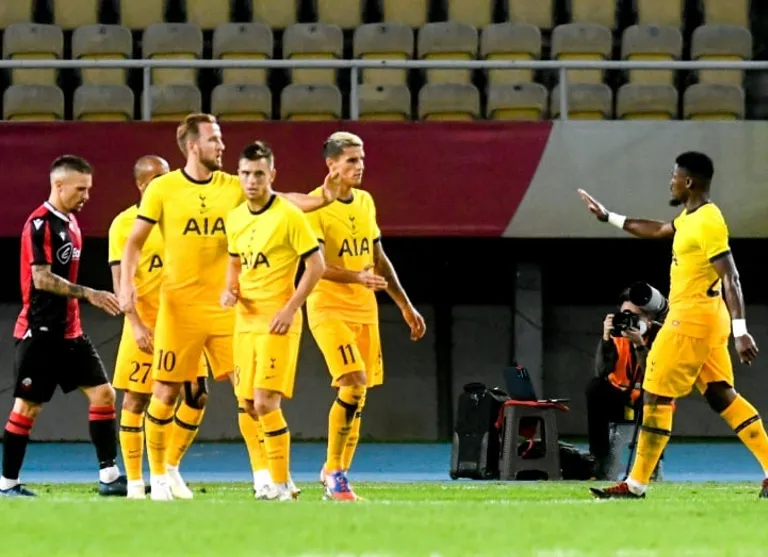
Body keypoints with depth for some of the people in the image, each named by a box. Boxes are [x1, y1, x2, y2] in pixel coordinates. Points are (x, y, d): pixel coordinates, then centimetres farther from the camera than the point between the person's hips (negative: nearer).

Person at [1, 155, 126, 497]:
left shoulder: (70, 222, 12)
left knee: (103, 394, 1)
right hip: (40, 332, -8)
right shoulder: (40, 224, -14)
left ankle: (109, 475, 2)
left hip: (69, 331, 8)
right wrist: (89, 295, -24)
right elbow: (42, 279, -21)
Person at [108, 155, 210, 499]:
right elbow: (120, 282, -10)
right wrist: (137, 326, -20)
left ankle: (171, 468, 15)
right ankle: (134, 483, 6)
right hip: (145, 326, -4)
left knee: (196, 395, -3)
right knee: (135, 400, -2)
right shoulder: (124, 224, -5)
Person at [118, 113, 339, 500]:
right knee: (166, 392, 1)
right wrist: (126, 284, -13)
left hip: (226, 305, 3)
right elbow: (135, 241, 0)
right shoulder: (162, 189, -3)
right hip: (180, 305, -3)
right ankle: (158, 477, 14)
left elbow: (281, 201, -1)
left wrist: (321, 199, -18)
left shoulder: (233, 187, 5)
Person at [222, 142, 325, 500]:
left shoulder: (288, 215, -11)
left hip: (277, 321, -7)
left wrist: (290, 308, -17)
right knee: (249, 404, 7)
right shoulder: (235, 218, 9)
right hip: (245, 320, 7)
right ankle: (276, 477, 20)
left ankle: (281, 486, -7)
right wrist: (230, 290, 3)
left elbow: (316, 265, -11)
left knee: (266, 403, -14)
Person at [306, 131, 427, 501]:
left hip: (365, 309, 7)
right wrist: (358, 277, -30)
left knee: (358, 396, 5)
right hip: (329, 308, -7)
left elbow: (379, 258, 20)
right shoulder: (316, 206, -10)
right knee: (353, 385, -19)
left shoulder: (366, 202, 12)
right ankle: (333, 469, -8)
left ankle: (337, 473, 15)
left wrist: (405, 305, 20)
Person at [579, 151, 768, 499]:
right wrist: (608, 217, 37)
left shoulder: (707, 221, -16)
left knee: (656, 397, -5)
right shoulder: (691, 217, 13)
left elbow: (731, 279, -22)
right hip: (704, 322, 10)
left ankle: (636, 484, -1)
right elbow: (657, 230, 33)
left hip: (692, 321, -10)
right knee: (722, 396, 9)